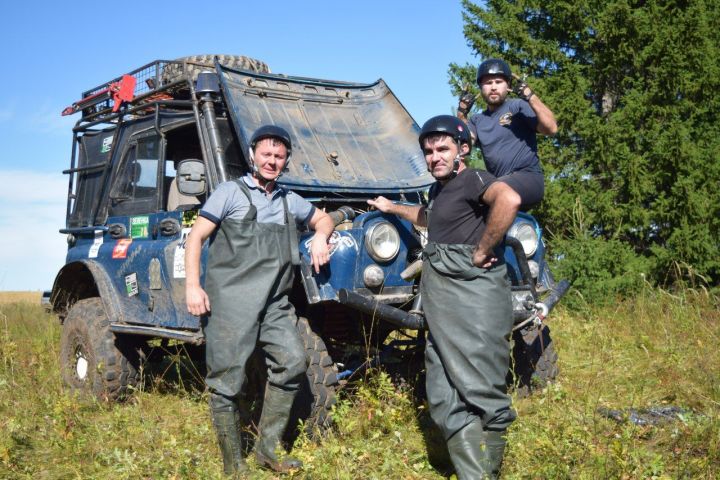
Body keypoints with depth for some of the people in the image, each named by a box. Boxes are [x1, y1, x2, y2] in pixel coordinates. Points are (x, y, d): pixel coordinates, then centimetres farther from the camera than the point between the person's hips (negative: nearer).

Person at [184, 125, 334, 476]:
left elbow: (323, 218, 33)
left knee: (292, 361, -8)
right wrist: (192, 285, -11)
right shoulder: (230, 193, 3)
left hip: (273, 303, 5)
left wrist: (320, 236, 9)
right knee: (227, 379, -2)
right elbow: (196, 237, 0)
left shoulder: (289, 200, 18)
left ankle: (267, 448, 6)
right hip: (230, 299, -5)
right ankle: (233, 466, 9)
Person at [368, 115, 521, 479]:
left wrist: (482, 251, -22)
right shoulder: (439, 189, 20)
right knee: (445, 398, 4)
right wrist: (392, 208, 54)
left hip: (474, 299, -9)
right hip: (441, 302, 9)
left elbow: (509, 200, -30)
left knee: (483, 392, -4)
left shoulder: (472, 180, -6)